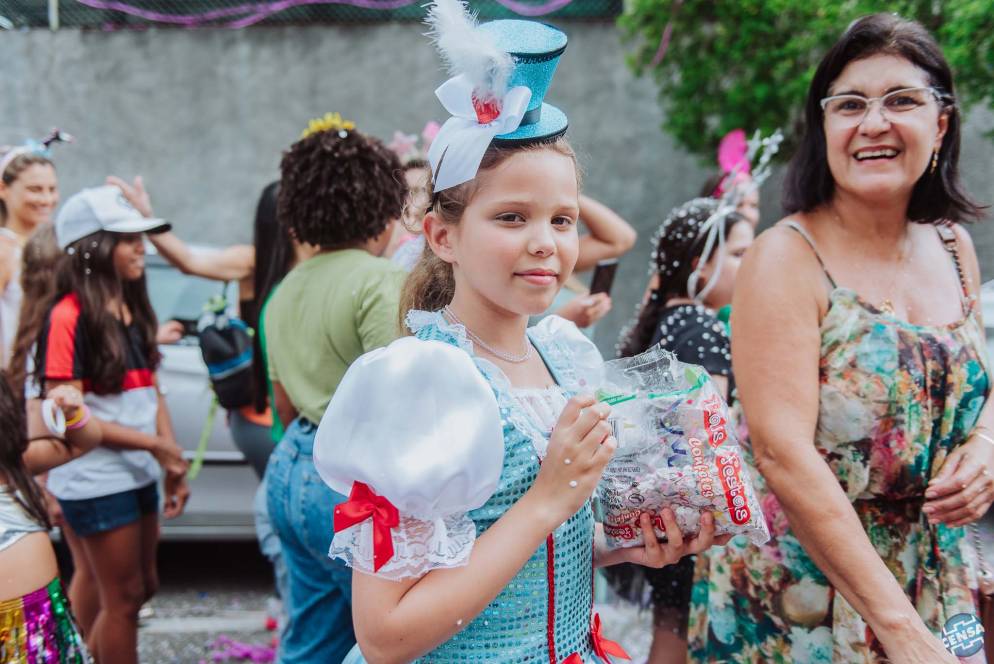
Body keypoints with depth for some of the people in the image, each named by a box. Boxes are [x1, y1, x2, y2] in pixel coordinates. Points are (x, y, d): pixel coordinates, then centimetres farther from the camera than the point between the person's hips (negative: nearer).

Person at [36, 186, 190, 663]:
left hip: (137, 475, 8)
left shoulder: (133, 311, 9)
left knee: (142, 587, 19)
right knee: (123, 597, 3)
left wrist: (173, 463, 4)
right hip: (95, 480, -8)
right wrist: (155, 444, -19)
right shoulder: (68, 318, -16)